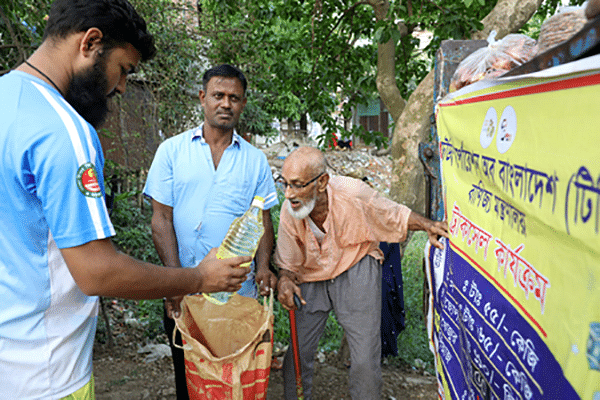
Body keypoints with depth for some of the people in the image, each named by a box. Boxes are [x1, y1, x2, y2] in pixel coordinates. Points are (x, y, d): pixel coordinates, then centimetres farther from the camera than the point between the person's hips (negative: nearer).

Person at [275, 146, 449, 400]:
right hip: (310, 279, 2)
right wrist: (285, 280, -23)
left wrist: (428, 226, -22)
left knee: (365, 360, -3)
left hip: (356, 268, -2)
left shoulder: (352, 193, -24)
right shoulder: (289, 211, -15)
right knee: (296, 352, 2)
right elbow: (286, 262, -2)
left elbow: (396, 215, -6)